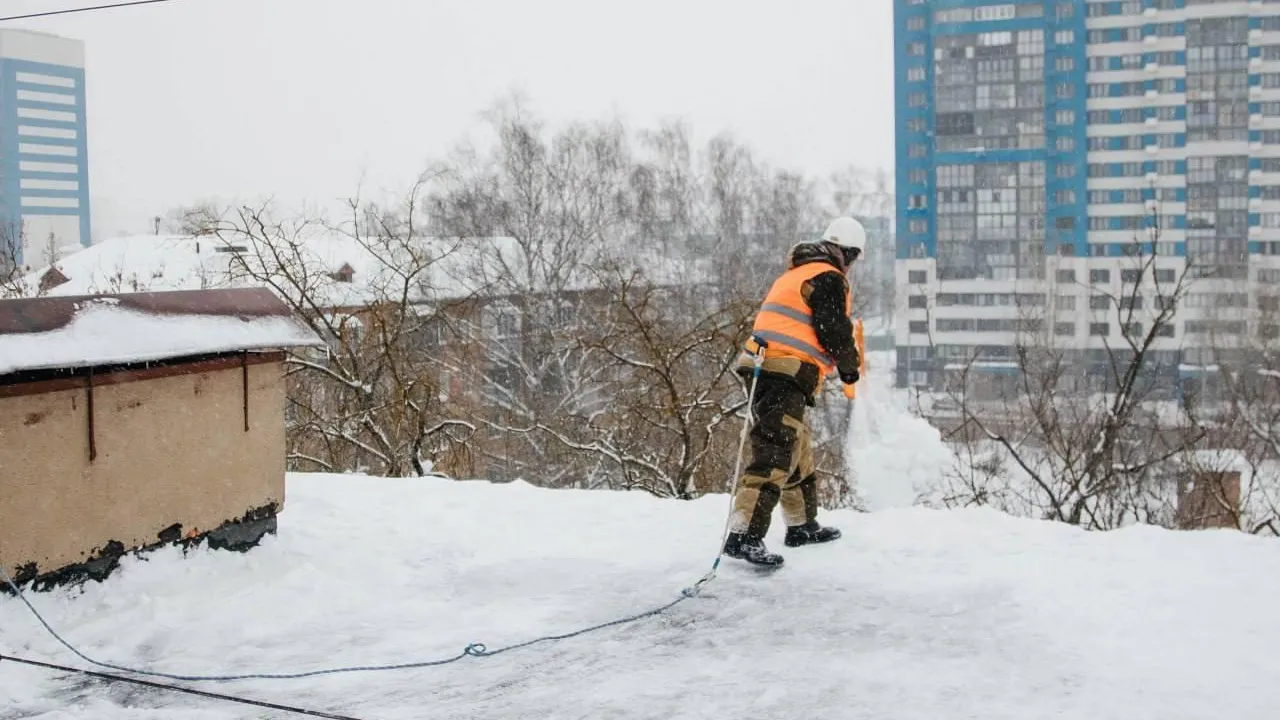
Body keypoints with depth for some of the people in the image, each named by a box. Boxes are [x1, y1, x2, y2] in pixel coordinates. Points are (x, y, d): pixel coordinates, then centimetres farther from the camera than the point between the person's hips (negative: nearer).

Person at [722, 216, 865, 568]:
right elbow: (833, 331, -12)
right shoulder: (829, 278, -6)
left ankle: (802, 524, 33)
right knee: (774, 453, -16)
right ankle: (743, 535, -24)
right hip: (787, 375, -10)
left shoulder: (794, 274, 24)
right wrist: (849, 367, 5)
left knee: (797, 448, 21)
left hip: (764, 365, 10)